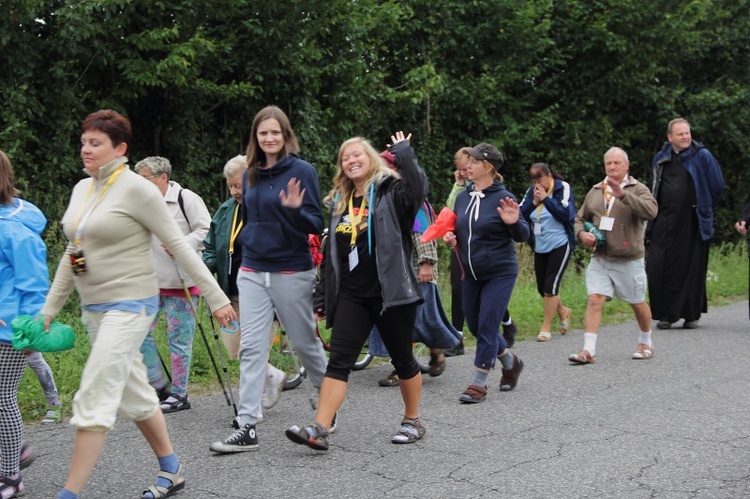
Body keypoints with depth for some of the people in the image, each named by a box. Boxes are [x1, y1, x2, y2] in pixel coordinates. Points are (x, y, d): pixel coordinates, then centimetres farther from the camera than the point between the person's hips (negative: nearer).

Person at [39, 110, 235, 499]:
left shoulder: (136, 189, -13)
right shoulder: (81, 190, 10)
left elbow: (179, 246, -12)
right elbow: (71, 255, 16)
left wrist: (215, 297, -13)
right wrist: (47, 311, 15)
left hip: (130, 305, -8)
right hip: (93, 308, 8)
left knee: (93, 400, -11)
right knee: (133, 394, 15)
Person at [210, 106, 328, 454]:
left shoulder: (302, 171, -7)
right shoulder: (250, 175, 9)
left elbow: (316, 224, -10)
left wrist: (295, 210, -28)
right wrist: (247, 245, 15)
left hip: (292, 272, -4)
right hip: (252, 272, 5)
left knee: (305, 342, 9)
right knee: (251, 348, -3)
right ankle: (247, 428, -3)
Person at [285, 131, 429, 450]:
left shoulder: (391, 192, -3)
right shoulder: (340, 202, 15)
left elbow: (418, 188, -28)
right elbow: (330, 254, 18)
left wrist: (404, 153, -16)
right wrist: (322, 297, 16)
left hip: (391, 292, -5)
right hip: (351, 295, 5)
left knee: (402, 360, 9)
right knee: (338, 361, -5)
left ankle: (412, 422, 26)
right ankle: (320, 430, -11)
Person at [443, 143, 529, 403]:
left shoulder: (503, 197, -11)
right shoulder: (462, 197, 6)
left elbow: (523, 236, -9)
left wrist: (513, 223, -29)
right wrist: (449, 236, -3)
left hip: (499, 273, -7)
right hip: (470, 274, 7)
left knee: (487, 327, -6)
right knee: (475, 326, 14)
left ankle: (479, 384, 4)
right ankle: (511, 362, 36)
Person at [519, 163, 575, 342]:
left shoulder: (562, 188, -9)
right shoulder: (531, 192, 3)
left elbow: (567, 214, -19)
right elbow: (521, 215, -2)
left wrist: (546, 198, -20)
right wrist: (534, 202, -16)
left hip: (560, 245, -5)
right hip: (540, 247, 5)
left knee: (550, 286, -8)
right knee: (542, 287, 10)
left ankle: (546, 327, 2)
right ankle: (563, 311, 37)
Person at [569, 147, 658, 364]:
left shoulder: (637, 189, -4)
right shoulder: (595, 191, 11)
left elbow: (651, 210, -24)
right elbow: (580, 218, 20)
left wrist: (622, 194, -32)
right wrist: (582, 233, -3)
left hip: (629, 261, -3)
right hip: (599, 259, 3)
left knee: (638, 304, 11)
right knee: (594, 300, -9)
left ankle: (646, 342, 34)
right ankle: (588, 350, -11)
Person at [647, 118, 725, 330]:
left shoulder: (702, 156, -2)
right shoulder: (661, 159, 9)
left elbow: (717, 185, 3)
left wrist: (703, 208, 9)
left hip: (691, 224, -3)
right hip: (665, 223, 3)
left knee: (691, 268, 2)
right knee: (660, 267, -3)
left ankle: (691, 314, 14)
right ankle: (666, 314, 6)